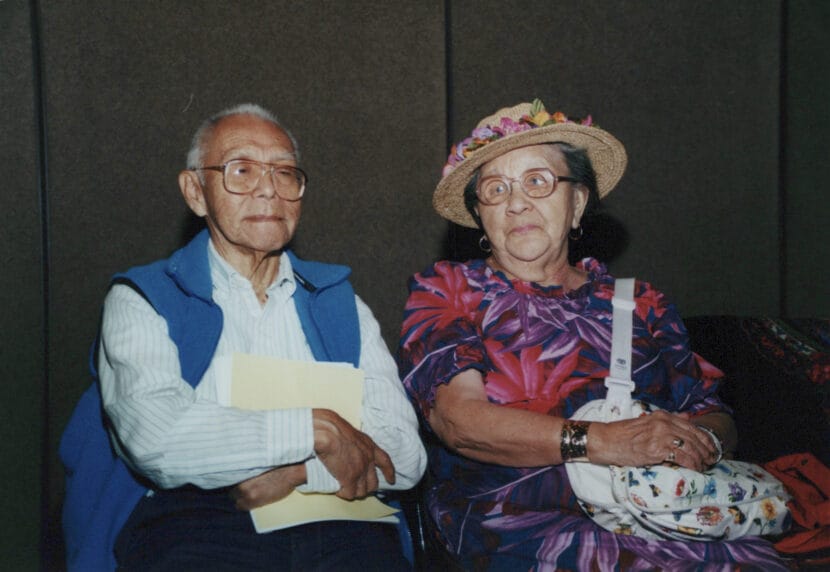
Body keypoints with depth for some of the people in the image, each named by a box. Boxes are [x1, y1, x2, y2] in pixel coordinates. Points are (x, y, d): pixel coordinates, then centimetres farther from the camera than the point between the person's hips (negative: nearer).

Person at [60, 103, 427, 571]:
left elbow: (404, 455, 9)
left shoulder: (340, 302, 20)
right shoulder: (141, 300, 10)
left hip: (337, 525, 3)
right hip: (193, 519, -3)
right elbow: (154, 437, -10)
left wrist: (296, 472, -7)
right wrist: (315, 430, -7)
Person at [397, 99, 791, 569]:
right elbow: (455, 417, -7)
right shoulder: (446, 292, 10)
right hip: (512, 517, -3)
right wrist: (599, 441, -19)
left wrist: (704, 441, -11)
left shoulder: (638, 303, 19)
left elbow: (716, 417, 15)